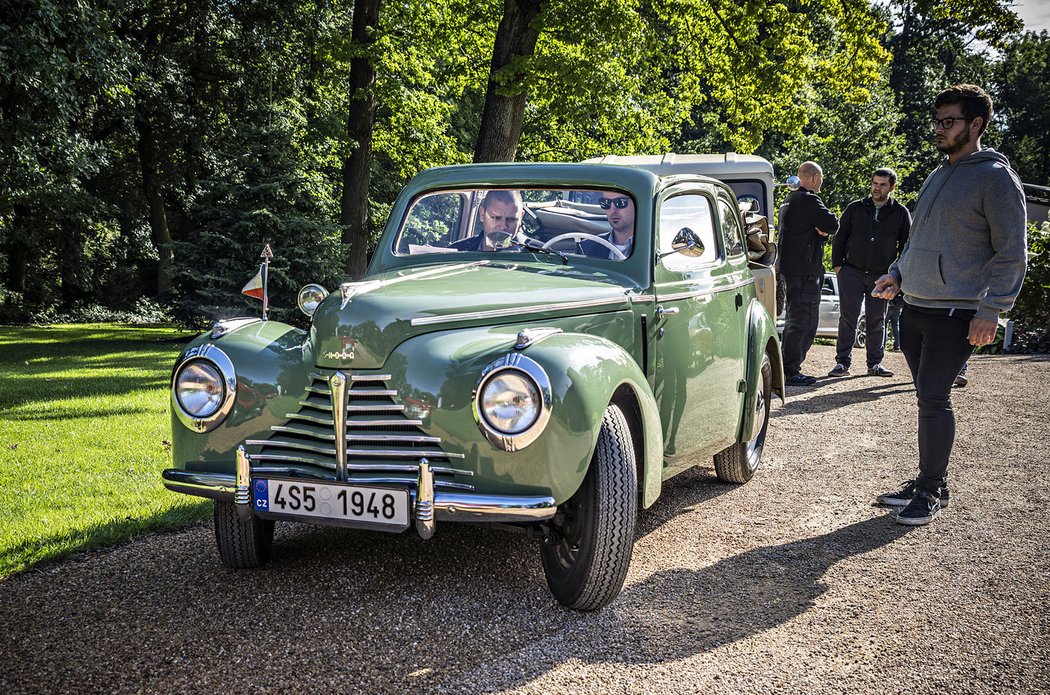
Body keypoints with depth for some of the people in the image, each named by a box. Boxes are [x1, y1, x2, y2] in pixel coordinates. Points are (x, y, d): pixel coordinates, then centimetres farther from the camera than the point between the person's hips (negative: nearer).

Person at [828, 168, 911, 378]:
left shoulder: (900, 213, 6)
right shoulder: (855, 208, 6)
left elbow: (906, 245, 10)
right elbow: (840, 237, 9)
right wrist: (837, 264, 0)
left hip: (881, 276, 0)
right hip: (851, 272, 0)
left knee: (877, 321, 6)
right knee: (847, 317, -2)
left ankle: (875, 364, 14)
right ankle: (842, 362, 1)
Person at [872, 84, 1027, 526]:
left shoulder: (996, 178, -7)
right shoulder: (938, 176, 16)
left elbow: (1011, 253, -10)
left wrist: (991, 310, -17)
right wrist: (898, 273, 10)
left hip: (956, 313, -8)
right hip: (915, 307, 8)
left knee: (933, 398, -9)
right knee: (928, 397, 13)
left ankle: (931, 492, 1)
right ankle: (929, 483, 22)